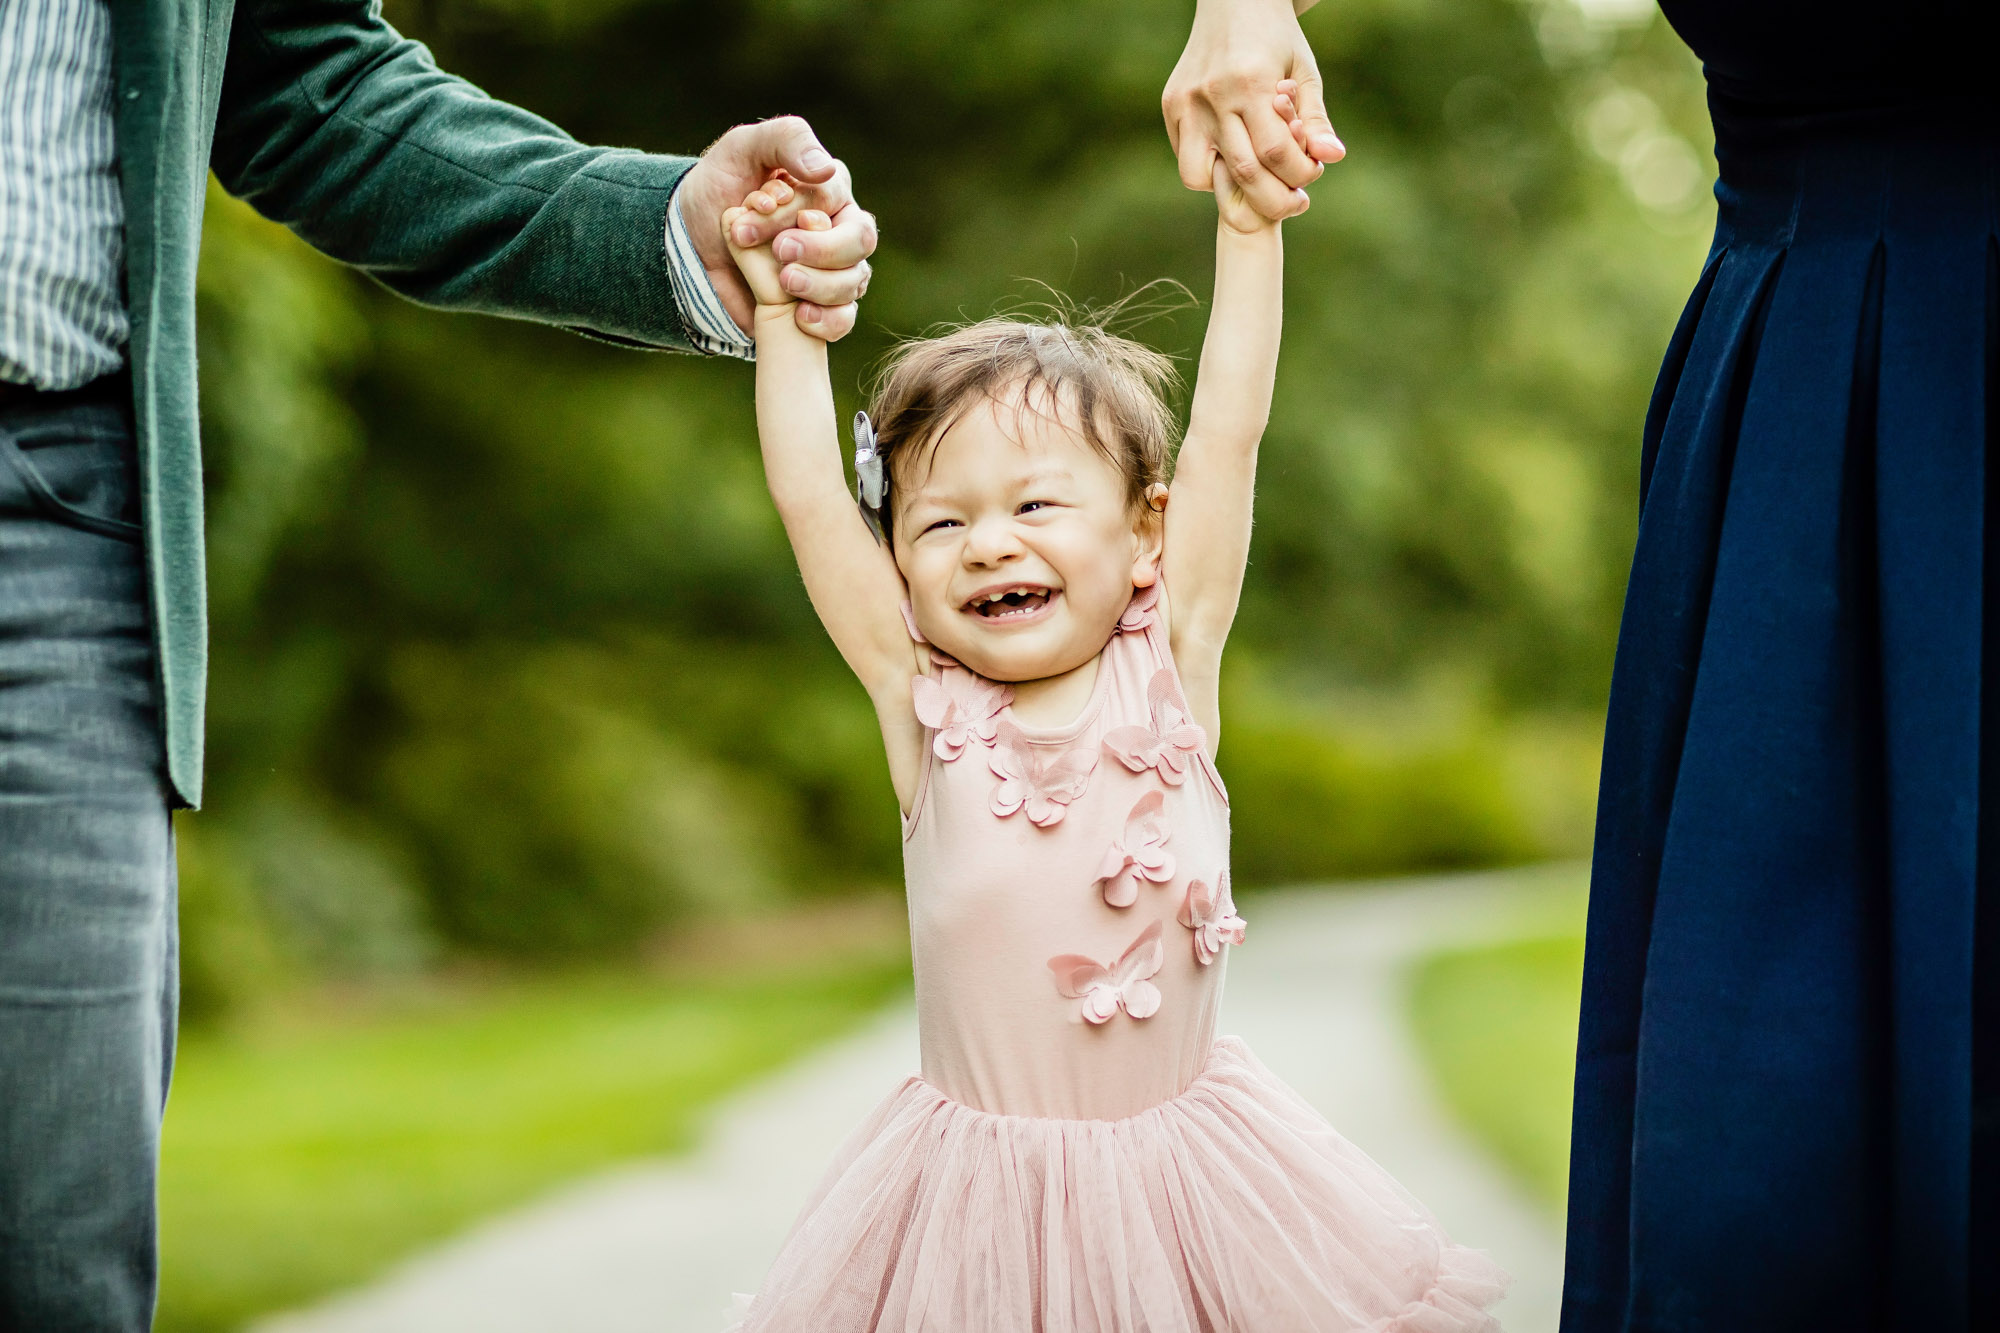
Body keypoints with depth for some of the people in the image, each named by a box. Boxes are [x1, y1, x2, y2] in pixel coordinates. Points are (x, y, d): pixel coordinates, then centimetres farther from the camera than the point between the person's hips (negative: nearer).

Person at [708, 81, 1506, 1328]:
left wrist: (1247, 219, -3)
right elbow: (810, 500, -2)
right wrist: (785, 309, 5)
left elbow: (1227, 434, -3)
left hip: (1178, 1163, 0)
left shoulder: (1171, 670, -3)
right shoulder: (924, 707, -3)